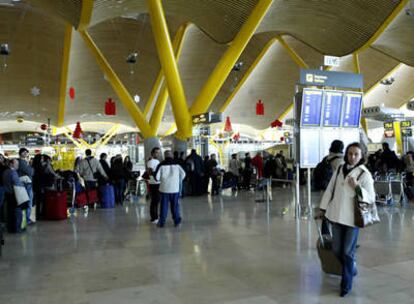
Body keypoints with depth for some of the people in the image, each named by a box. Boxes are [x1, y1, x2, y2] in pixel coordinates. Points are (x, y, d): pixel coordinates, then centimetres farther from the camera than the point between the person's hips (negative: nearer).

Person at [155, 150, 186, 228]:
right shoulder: (176, 164, 1)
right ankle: (177, 221, 13)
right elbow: (183, 174, 7)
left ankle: (162, 222, 9)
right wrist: (179, 181, 21)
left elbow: (157, 177, -7)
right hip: (175, 189, 1)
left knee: (164, 206, 6)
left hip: (164, 188, -1)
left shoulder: (161, 165, -6)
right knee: (175, 205, 11)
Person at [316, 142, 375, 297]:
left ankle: (346, 284, 18)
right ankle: (351, 270, 41)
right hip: (337, 216, 4)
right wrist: (322, 208, 11)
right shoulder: (339, 169, 4)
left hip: (352, 218, -4)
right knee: (336, 250, 14)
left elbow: (371, 198, -12)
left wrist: (357, 187, -25)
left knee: (348, 252, 2)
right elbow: (330, 189, 10)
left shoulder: (365, 174, -7)